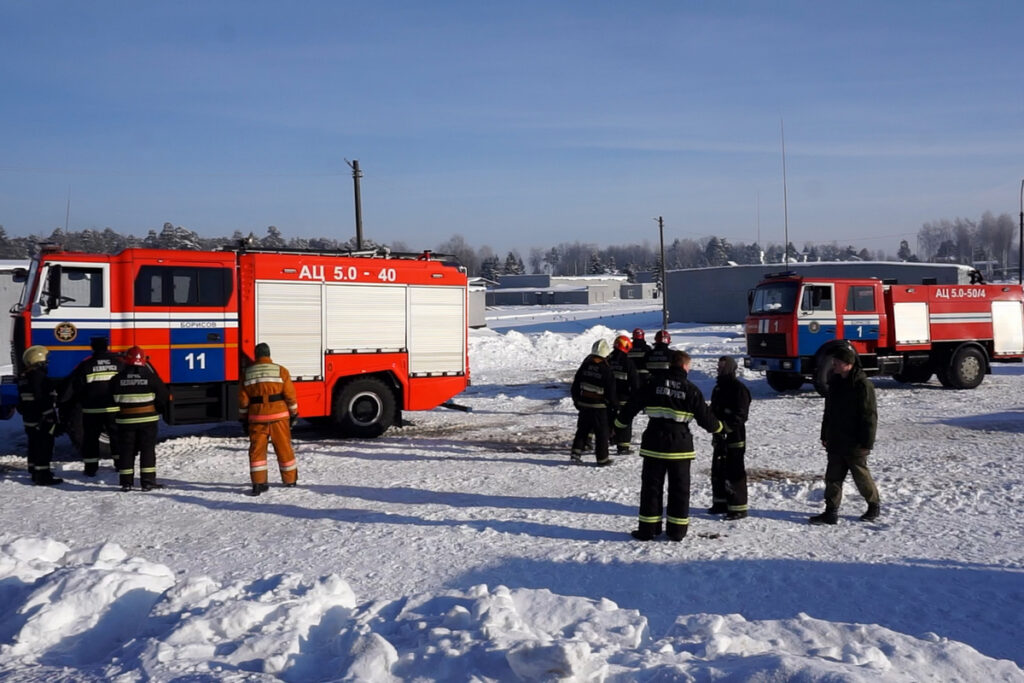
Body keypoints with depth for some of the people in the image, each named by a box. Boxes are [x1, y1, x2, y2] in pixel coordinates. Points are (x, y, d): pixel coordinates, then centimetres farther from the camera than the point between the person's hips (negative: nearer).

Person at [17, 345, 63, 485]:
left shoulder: (23, 377, 12)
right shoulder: (40, 377, -19)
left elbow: (22, 400, 20)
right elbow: (44, 400, -22)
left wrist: (24, 413, 27)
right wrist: (50, 417, -20)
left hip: (29, 420, 10)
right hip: (42, 420, -10)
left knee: (34, 446, 18)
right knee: (44, 447, -5)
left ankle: (35, 471, 28)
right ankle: (43, 476, -5)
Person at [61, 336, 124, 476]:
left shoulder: (85, 365, -4)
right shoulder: (119, 362, 1)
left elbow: (72, 386, -3)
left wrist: (65, 402, 5)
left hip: (92, 410, -1)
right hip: (114, 408, 2)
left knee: (90, 438, 8)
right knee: (117, 435, 13)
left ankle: (91, 467, 8)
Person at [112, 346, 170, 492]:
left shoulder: (117, 379, -3)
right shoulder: (150, 377, -8)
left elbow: (112, 400, 5)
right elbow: (164, 397, -2)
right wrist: (157, 410, 16)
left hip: (125, 420, 1)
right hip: (148, 419, -1)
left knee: (126, 450, 9)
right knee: (147, 449, 5)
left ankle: (126, 482, 10)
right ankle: (147, 481, 2)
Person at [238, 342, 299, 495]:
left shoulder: (247, 373, 4)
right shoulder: (280, 371, -2)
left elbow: (243, 399, 6)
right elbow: (290, 395, -4)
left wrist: (243, 419, 14)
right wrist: (294, 414, 6)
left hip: (256, 417, 1)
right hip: (278, 415, -1)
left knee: (257, 449, 5)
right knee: (284, 448, 10)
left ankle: (258, 483, -1)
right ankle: (290, 479, 22)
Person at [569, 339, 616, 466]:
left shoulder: (585, 365, 1)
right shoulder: (605, 368, -14)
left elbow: (576, 384, 8)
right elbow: (611, 389, -10)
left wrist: (576, 399, 19)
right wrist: (614, 403, 4)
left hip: (584, 403, 5)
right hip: (599, 405, -5)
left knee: (582, 429, 17)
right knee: (602, 432, 4)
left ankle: (576, 453, 10)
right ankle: (602, 458, 8)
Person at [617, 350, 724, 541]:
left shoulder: (654, 383, 0)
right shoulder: (691, 389, -2)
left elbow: (633, 405, 3)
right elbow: (705, 417, 1)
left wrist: (618, 423, 17)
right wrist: (719, 426, 21)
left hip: (654, 443, 1)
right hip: (680, 445, -1)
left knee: (651, 486, 8)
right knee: (679, 488, 10)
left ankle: (648, 529, 10)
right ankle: (676, 530, 14)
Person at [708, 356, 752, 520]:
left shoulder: (739, 389, -11)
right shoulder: (718, 387, 16)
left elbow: (740, 416, -17)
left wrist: (726, 426, -23)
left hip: (734, 437, -9)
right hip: (720, 436, 9)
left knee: (734, 471, -7)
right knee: (718, 470, 14)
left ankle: (738, 508, -2)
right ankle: (721, 503, 25)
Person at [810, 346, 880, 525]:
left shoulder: (862, 384, -15)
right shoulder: (834, 381, 9)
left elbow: (869, 416, -15)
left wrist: (866, 443, -17)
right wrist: (825, 436, 17)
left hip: (854, 444, -7)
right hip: (836, 442, 7)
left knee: (861, 475, 6)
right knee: (833, 476, 6)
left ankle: (873, 505, 27)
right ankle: (831, 512, 10)